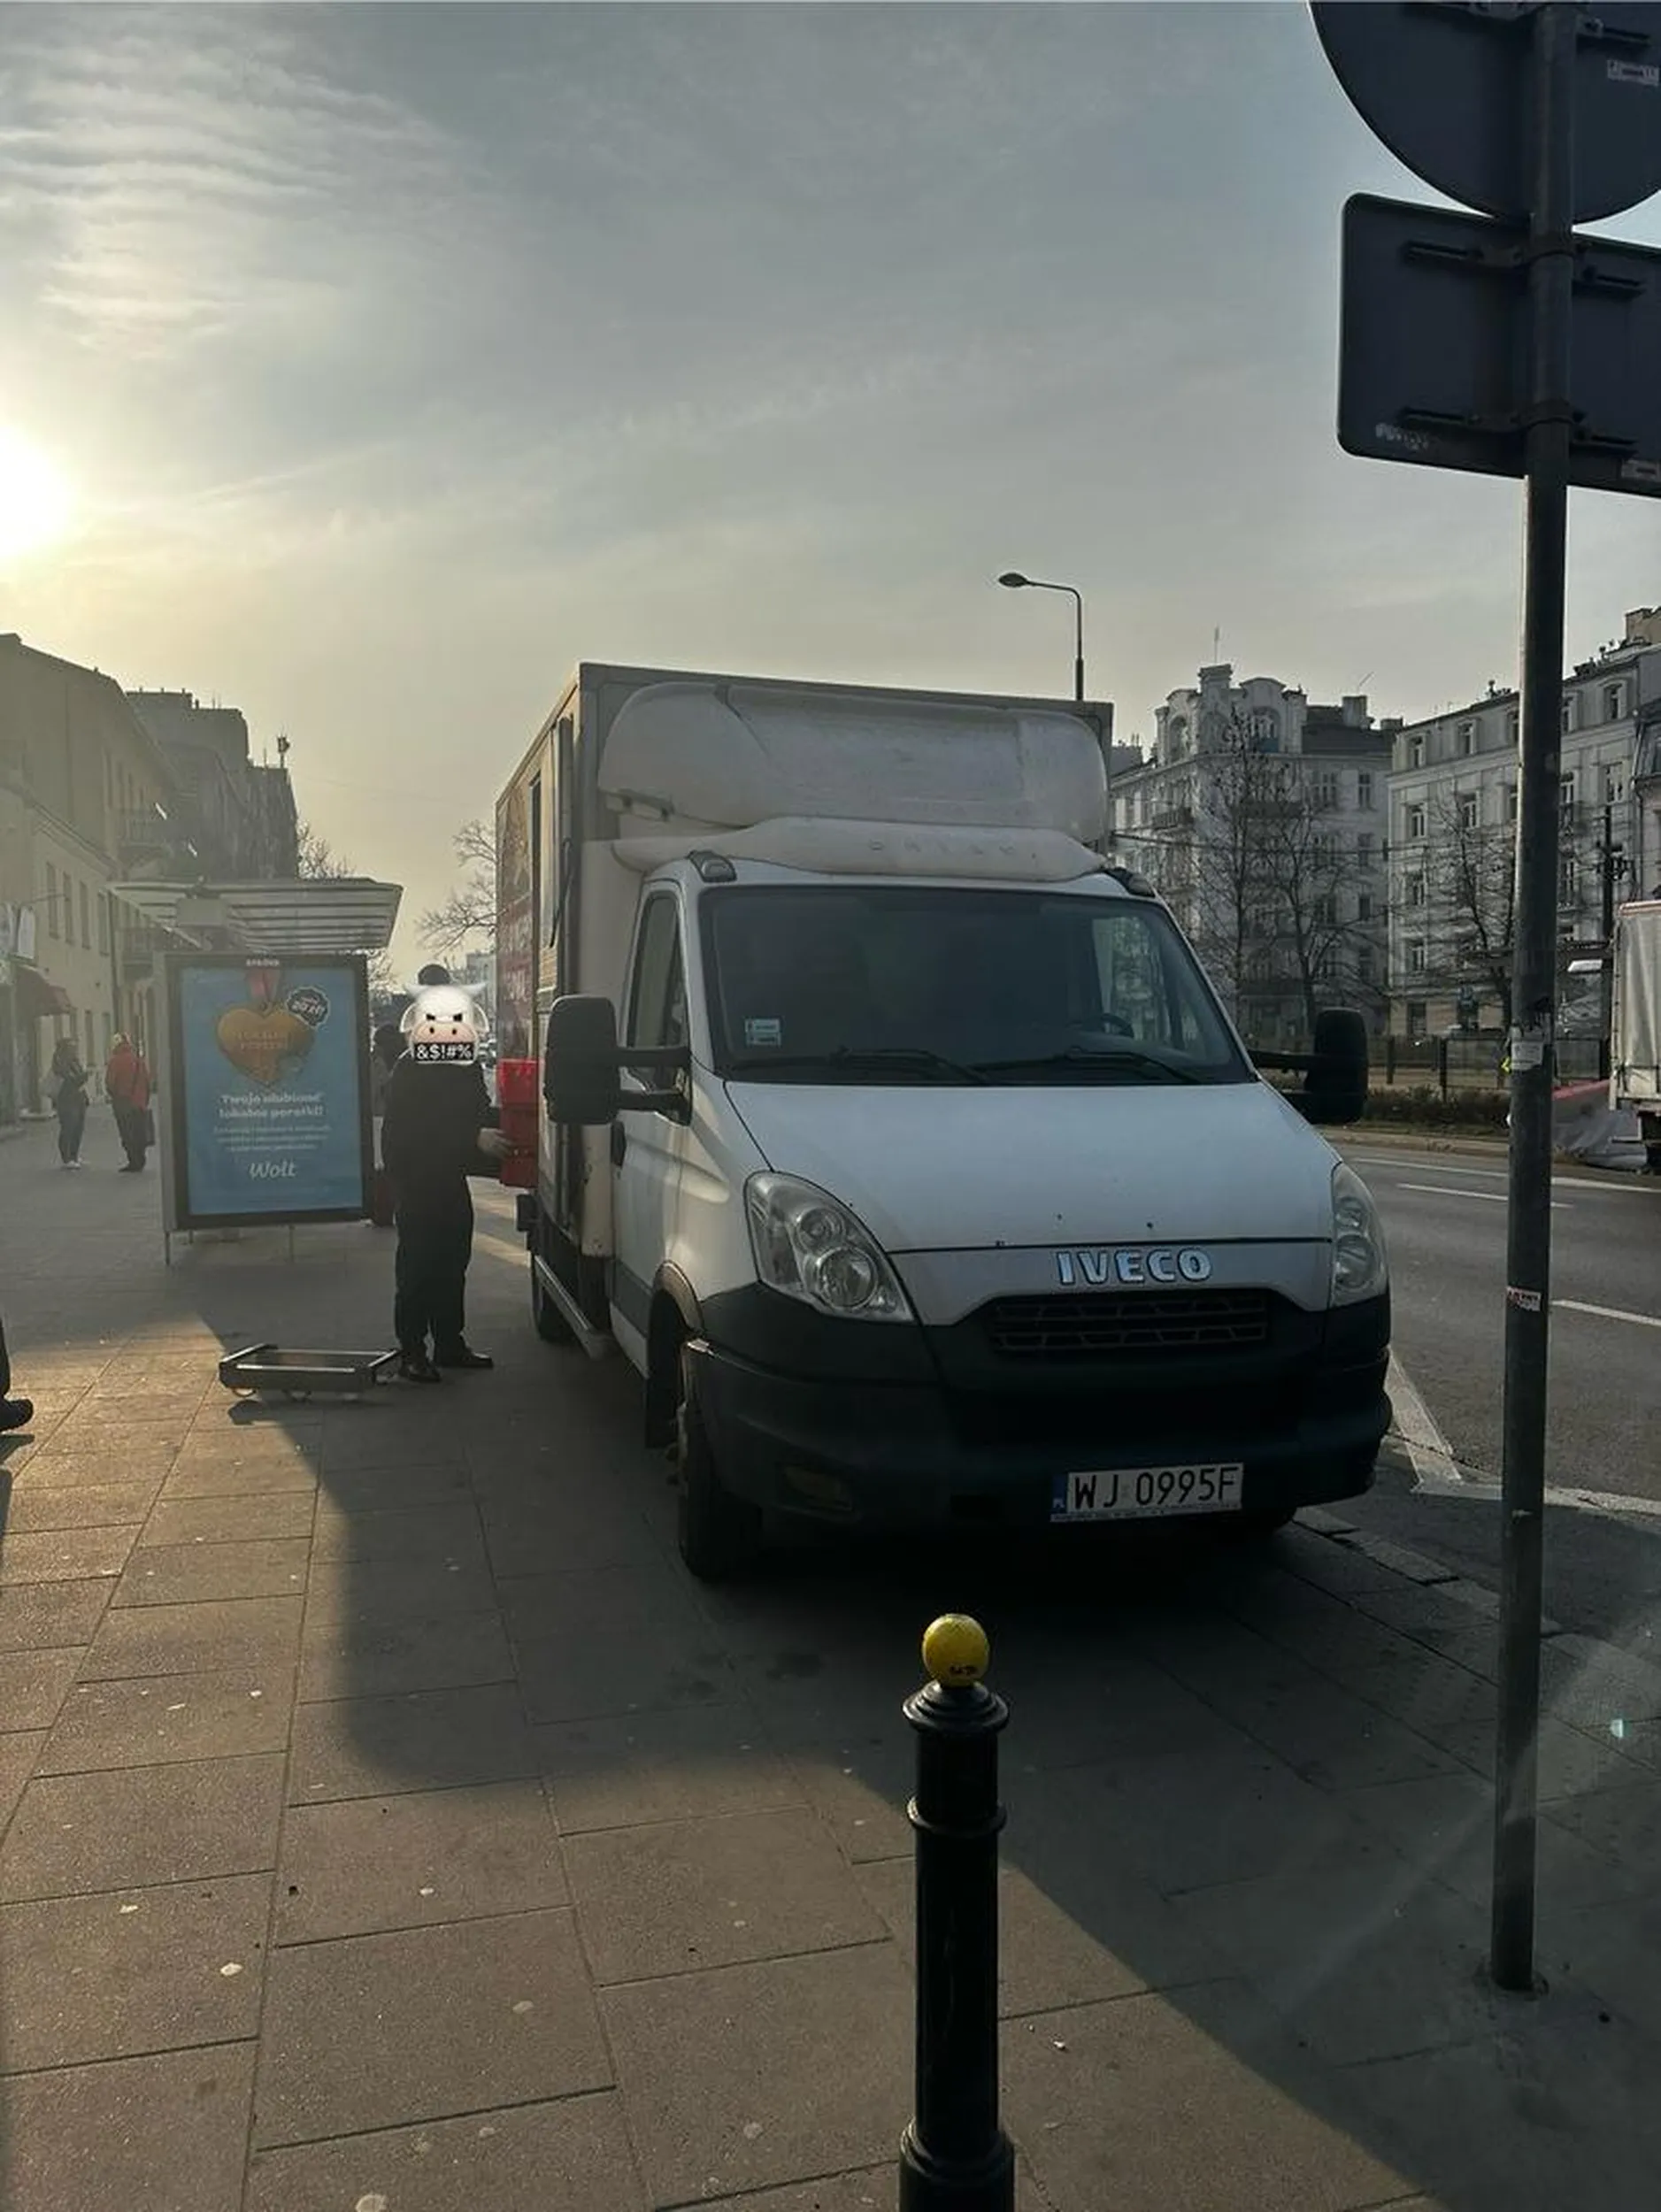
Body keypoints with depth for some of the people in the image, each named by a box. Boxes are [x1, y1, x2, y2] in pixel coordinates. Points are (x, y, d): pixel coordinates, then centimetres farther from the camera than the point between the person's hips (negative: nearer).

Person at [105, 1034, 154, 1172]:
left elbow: (109, 1082, -11)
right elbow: (147, 1079, 6)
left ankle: (134, 1163, -2)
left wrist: (112, 1095, 8)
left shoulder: (116, 1061, -9)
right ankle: (140, 1162, 15)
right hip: (140, 1102, 5)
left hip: (123, 1102, -5)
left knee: (127, 1134, 1)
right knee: (139, 1133, 11)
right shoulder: (139, 1059, 4)